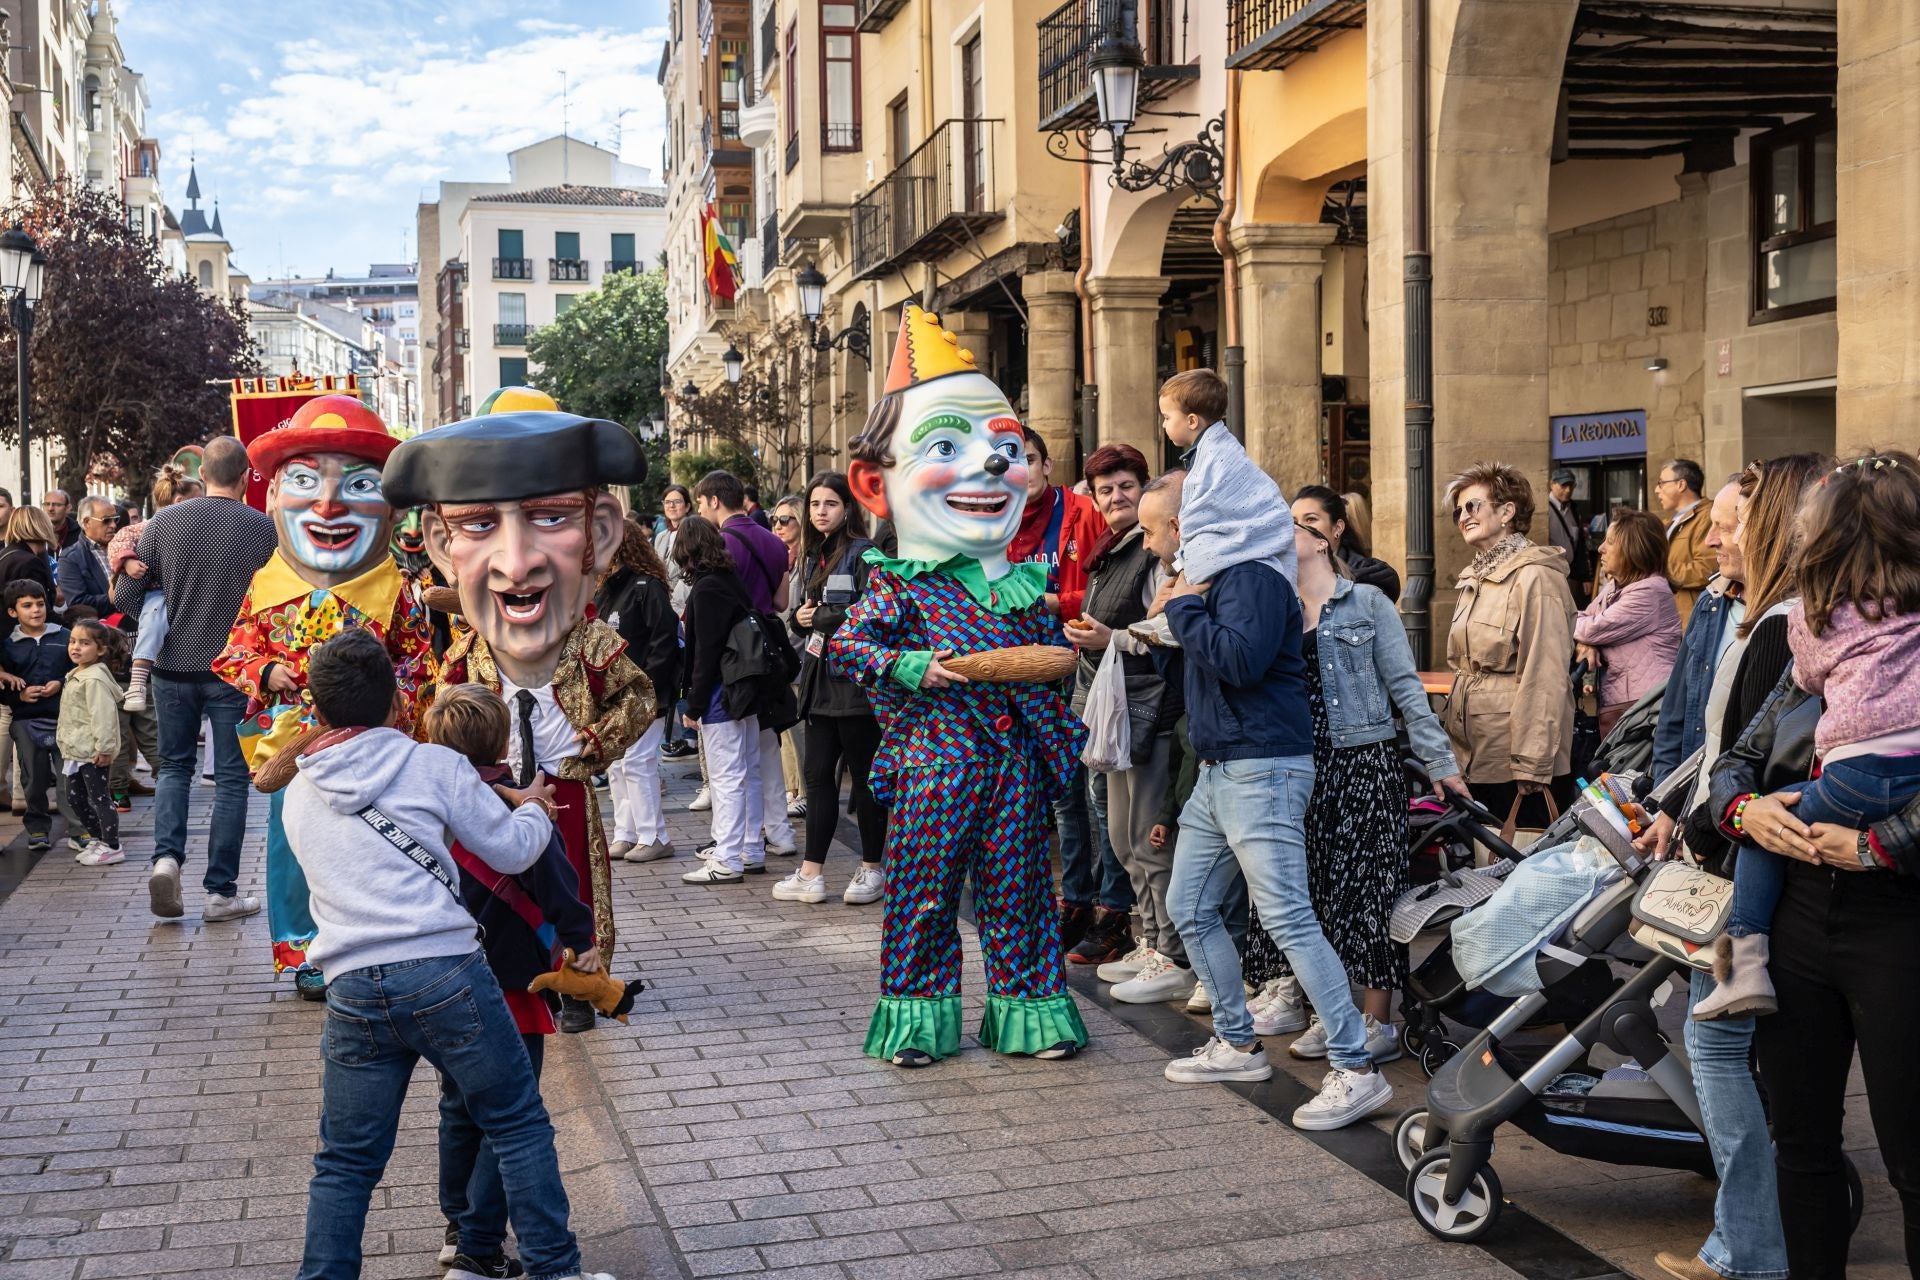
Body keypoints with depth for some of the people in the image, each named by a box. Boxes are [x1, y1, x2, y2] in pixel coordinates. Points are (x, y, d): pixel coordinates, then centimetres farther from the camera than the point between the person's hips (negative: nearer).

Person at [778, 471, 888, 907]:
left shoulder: (863, 553, -9)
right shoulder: (812, 557, 15)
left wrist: (821, 617, -12)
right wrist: (801, 618, -1)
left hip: (855, 679, -7)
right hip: (819, 679, 7)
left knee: (863, 774, 2)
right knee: (819, 773, 7)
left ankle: (872, 869, 14)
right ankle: (811, 872, 10)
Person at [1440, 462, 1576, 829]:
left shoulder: (1535, 578, -12)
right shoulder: (1474, 578, 16)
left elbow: (1544, 679, -17)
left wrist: (1531, 766, -20)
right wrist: (1456, 750, 16)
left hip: (1516, 761, -8)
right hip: (1475, 758, 8)